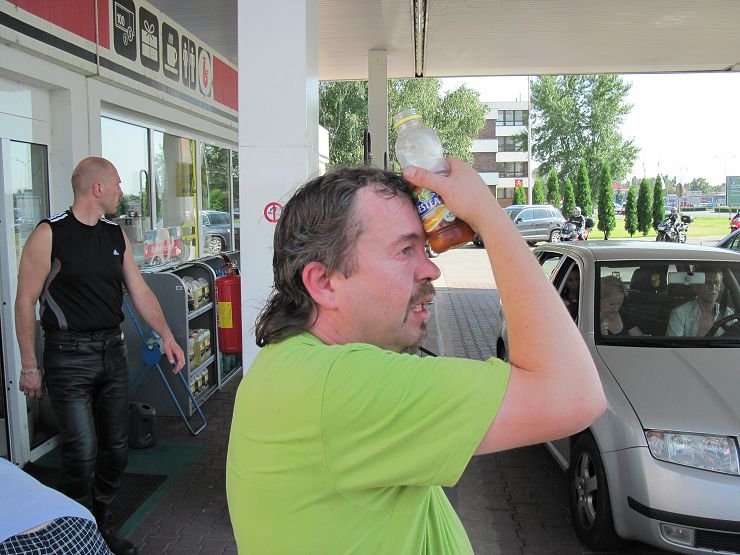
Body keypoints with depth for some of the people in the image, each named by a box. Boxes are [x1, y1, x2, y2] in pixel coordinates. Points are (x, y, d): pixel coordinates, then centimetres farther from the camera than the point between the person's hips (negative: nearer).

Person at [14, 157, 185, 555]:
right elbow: (25, 302, -8)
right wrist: (29, 367, -8)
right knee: (83, 454, -5)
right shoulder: (50, 234, -9)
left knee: (116, 448, 11)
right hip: (69, 357, -6)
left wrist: (166, 335, -1)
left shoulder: (116, 235, 10)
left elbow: (139, 290, 10)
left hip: (112, 352, 6)